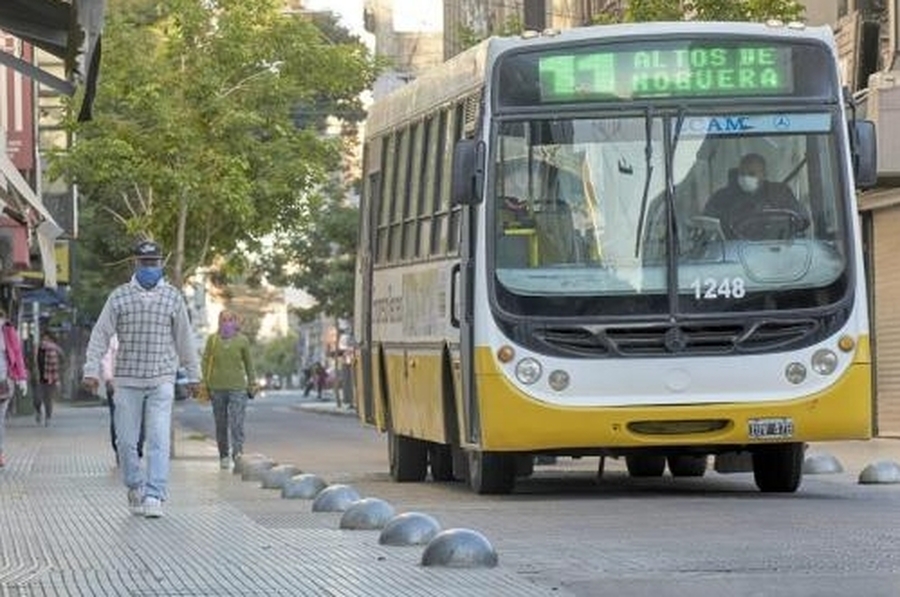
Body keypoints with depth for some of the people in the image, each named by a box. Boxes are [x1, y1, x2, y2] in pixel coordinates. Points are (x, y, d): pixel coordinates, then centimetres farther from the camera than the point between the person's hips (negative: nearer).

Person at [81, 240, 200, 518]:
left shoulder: (173, 297, 6)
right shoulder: (119, 296, 3)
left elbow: (184, 338, 12)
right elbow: (101, 334, 3)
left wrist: (193, 375, 15)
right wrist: (91, 370, -7)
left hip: (161, 381, 0)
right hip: (128, 380, 1)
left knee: (159, 441, -10)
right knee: (126, 441, 3)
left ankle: (154, 496, -11)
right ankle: (135, 488, 22)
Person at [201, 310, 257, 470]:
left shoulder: (242, 340, 4)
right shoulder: (212, 340, 4)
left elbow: (249, 364, 11)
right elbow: (205, 361, 7)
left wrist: (252, 385, 9)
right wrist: (206, 384, 0)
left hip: (237, 388, -2)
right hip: (217, 388, 2)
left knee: (237, 423, -14)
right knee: (221, 425, 7)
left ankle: (238, 453, -23)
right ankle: (223, 457, 16)